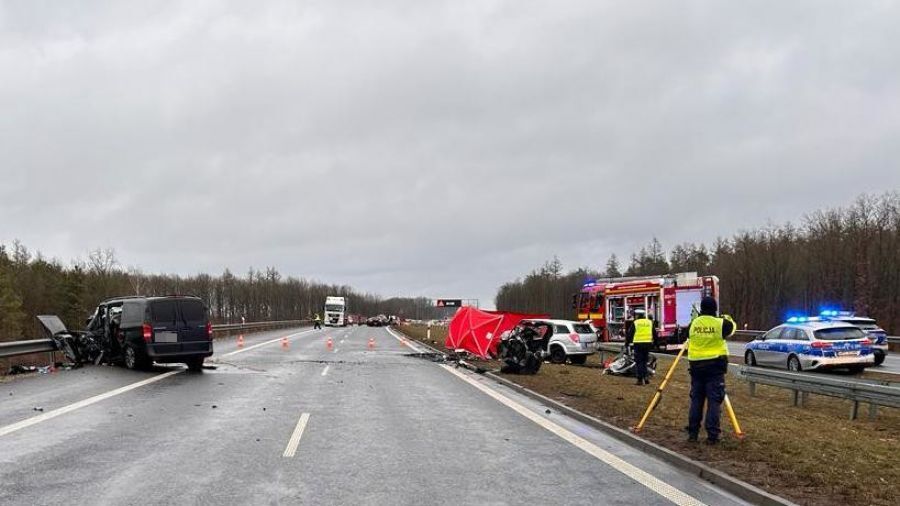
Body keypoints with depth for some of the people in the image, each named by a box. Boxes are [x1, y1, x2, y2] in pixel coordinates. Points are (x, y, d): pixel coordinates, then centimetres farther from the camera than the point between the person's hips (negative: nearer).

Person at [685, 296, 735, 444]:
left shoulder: (694, 323, 1)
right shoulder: (720, 323, -8)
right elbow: (731, 327, 12)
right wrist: (727, 319, 34)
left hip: (696, 365, 3)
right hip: (715, 365, -3)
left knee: (696, 400, 10)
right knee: (714, 400, 0)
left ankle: (692, 433, 13)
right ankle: (712, 435, -2)